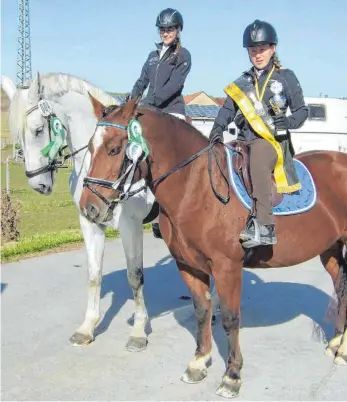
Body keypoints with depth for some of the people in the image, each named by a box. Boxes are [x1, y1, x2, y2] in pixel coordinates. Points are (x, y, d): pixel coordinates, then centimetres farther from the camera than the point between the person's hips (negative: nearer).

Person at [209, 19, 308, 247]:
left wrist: (290, 122, -13)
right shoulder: (242, 82, 17)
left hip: (272, 139, -6)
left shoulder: (286, 77, 8)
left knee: (258, 160, -36)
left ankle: (264, 227, -44)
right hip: (245, 141, 6)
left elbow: (302, 110, 9)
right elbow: (228, 109, 7)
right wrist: (218, 128, -14)